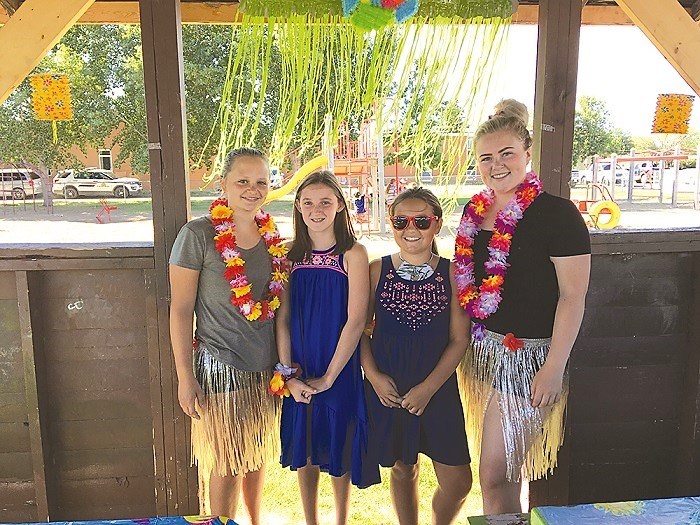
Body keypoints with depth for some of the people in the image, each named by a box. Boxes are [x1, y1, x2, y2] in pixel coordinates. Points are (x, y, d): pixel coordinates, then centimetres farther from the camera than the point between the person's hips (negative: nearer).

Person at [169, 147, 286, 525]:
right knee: (225, 465, 7)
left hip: (266, 367, 5)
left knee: (257, 456, 20)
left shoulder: (272, 236, 3)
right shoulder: (198, 234, -12)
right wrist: (185, 378, -11)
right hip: (221, 367, -5)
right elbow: (180, 310, -10)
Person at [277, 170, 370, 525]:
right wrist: (289, 374, -10)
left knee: (337, 451, 12)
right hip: (300, 372, 3)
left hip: (339, 370, -3)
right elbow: (282, 319, -2)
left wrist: (328, 377, -13)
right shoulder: (290, 256, 0)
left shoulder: (352, 254, -10)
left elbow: (355, 320, -14)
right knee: (304, 450, 15)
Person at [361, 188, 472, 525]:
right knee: (403, 468, 15)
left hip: (438, 388, 0)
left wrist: (428, 388, -11)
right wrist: (374, 376, -10)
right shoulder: (376, 270, -1)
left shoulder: (452, 273, -3)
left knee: (457, 481, 2)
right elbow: (360, 329, 3)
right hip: (387, 388, 1)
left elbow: (459, 339, -4)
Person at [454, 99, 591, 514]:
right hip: (482, 347, 7)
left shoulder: (556, 212, -13)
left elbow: (572, 297, -14)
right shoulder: (476, 210, 7)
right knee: (501, 469, 19)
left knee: (495, 474, -1)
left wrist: (554, 368, -16)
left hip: (526, 353, -6)